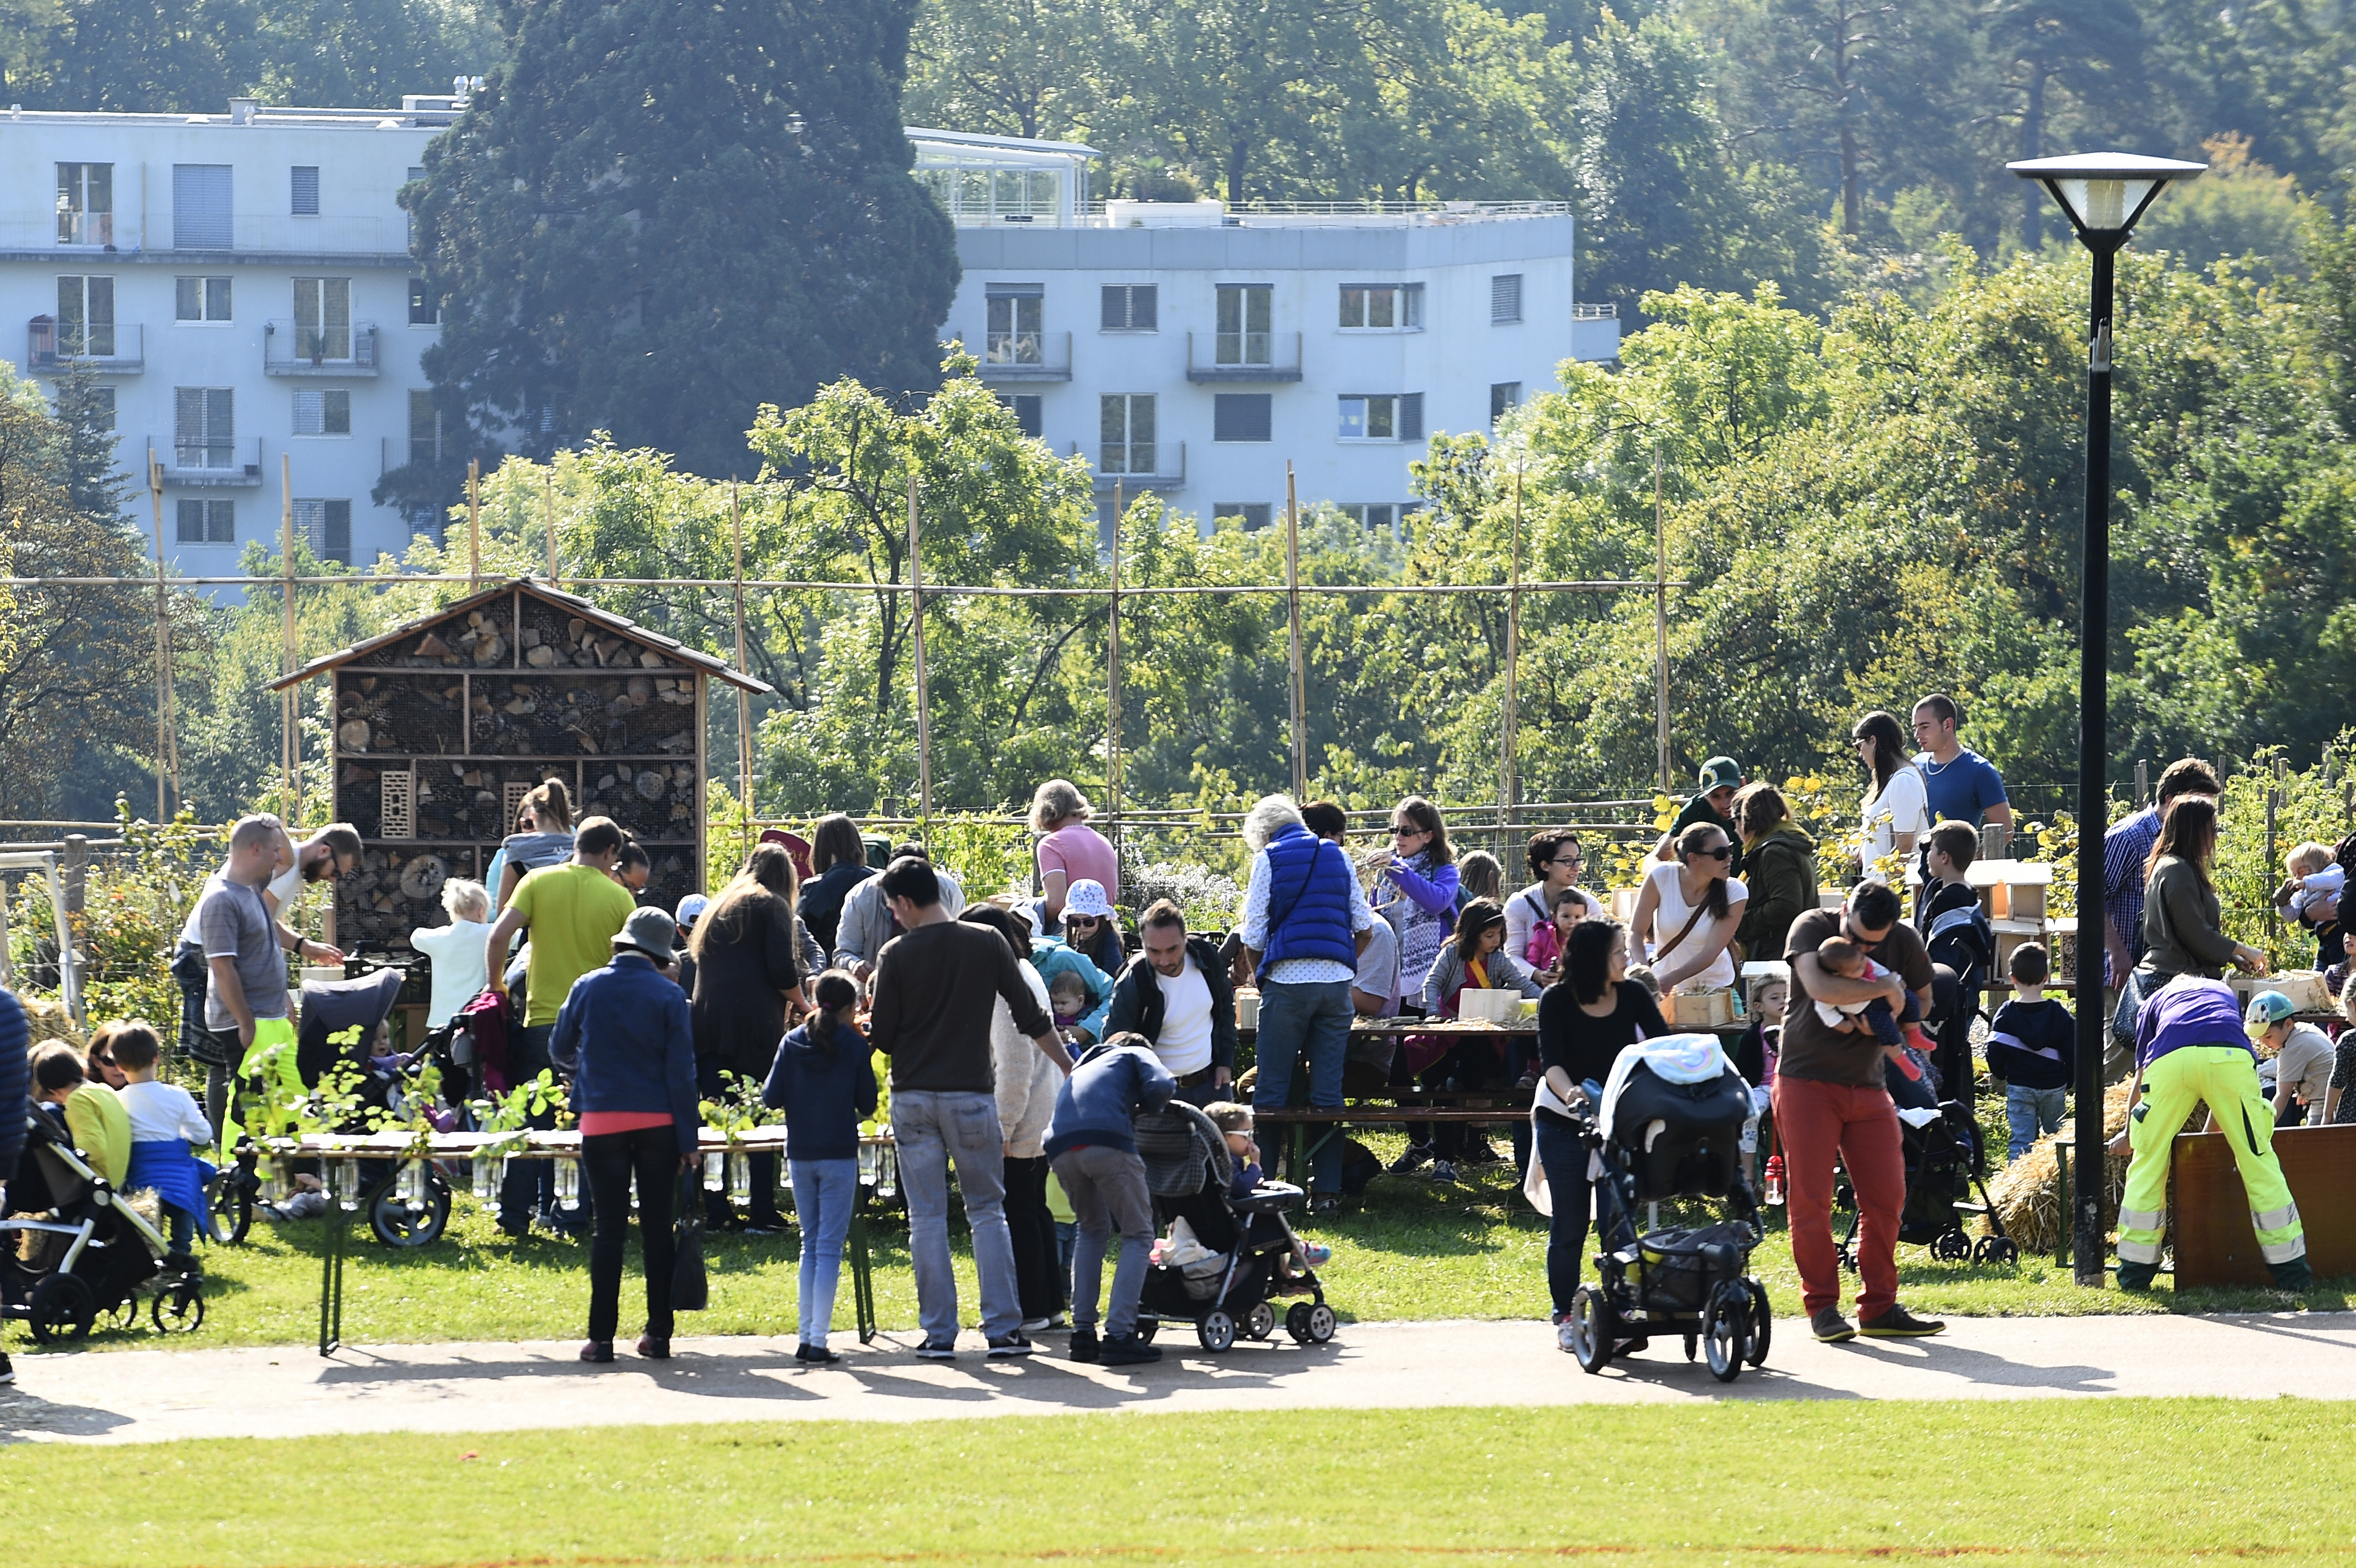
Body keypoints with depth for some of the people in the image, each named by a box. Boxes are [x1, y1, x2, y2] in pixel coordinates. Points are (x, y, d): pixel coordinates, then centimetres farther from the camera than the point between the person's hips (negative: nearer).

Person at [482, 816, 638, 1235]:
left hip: (543, 1018, 1)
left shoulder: (538, 881, -1)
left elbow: (498, 936, -8)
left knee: (532, 1122, 7)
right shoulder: (618, 897, -2)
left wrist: (495, 984, 6)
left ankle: (516, 1213, 6)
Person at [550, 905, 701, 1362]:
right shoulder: (668, 996, -3)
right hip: (658, 1120, 0)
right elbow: (682, 1070, -4)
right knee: (657, 1226, 7)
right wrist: (688, 1140, 0)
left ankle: (601, 1337, -1)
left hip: (602, 1120, 0)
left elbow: (560, 1050, 15)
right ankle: (659, 1333, 9)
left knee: (608, 1227, 2)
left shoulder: (588, 988, 1)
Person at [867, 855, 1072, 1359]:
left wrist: (868, 1027, 21)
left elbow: (883, 1037, -3)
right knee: (988, 1212, 9)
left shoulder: (897, 954, -5)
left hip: (913, 1097, -1)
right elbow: (1032, 1018, 4)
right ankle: (1003, 1328, 3)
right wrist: (1071, 1071, 15)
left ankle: (939, 1333, 3)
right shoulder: (987, 944, 0)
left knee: (927, 1218, 5)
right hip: (971, 1096, 1)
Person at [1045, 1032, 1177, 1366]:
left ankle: (1082, 1333, 19)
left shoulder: (1080, 1069, 41)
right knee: (1138, 1235, 8)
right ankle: (1119, 1336, -3)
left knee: (1094, 1231, 27)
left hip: (1060, 1147, 5)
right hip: (1108, 1140, -5)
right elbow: (1162, 1086, 6)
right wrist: (1142, 1109, 24)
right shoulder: (1136, 1054, 25)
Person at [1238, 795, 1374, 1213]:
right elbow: (1364, 926, 11)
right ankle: (1326, 1190, 3)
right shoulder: (1337, 856, 14)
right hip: (1337, 982, 3)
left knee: (1272, 1090, 2)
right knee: (1329, 1090, 5)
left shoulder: (1269, 859, 3)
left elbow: (1253, 937, 1)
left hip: (1288, 980, -3)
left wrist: (1259, 977, 16)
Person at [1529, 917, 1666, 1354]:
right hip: (1564, 1122, -2)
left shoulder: (1633, 997, -3)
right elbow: (1551, 1061, -22)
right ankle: (1565, 1316, 9)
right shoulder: (1557, 1002, -11)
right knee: (1570, 1223, -1)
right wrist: (1569, 1092, -43)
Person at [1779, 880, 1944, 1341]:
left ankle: (1878, 1307, 9)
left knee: (1886, 1196, 1)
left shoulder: (1905, 942, 1)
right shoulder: (1812, 928, -11)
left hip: (1867, 1084, 4)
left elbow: (1921, 999, 16)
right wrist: (1885, 989, -20)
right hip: (1807, 1080, -4)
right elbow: (1819, 987, -29)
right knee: (1811, 1198, -6)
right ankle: (1822, 1307, 1)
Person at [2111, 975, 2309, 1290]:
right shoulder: (2223, 992, 42)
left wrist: (2129, 1134, 54)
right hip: (2231, 1060, 0)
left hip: (2169, 1061, 0)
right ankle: (2292, 1273, 9)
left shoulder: (2155, 1001, 38)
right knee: (2259, 1163, 8)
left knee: (2148, 1165, 13)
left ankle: (2135, 1273, 15)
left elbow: (2140, 1079, 40)